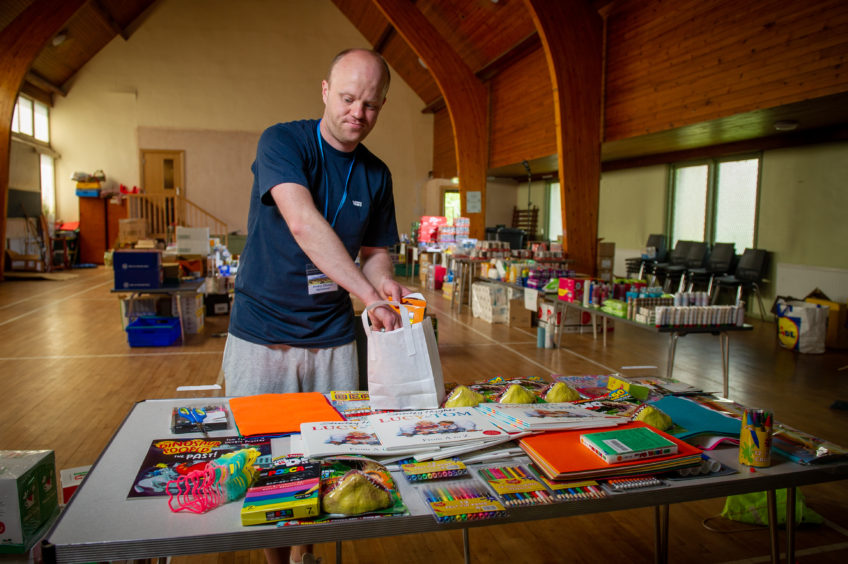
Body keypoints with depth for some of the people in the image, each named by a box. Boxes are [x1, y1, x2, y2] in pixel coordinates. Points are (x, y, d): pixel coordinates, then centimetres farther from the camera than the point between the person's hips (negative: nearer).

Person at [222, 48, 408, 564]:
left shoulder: (376, 175, 5)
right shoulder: (282, 142, -11)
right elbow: (303, 222, -27)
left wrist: (384, 281, -11)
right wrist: (367, 294, -36)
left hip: (333, 338, 4)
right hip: (262, 334, -4)